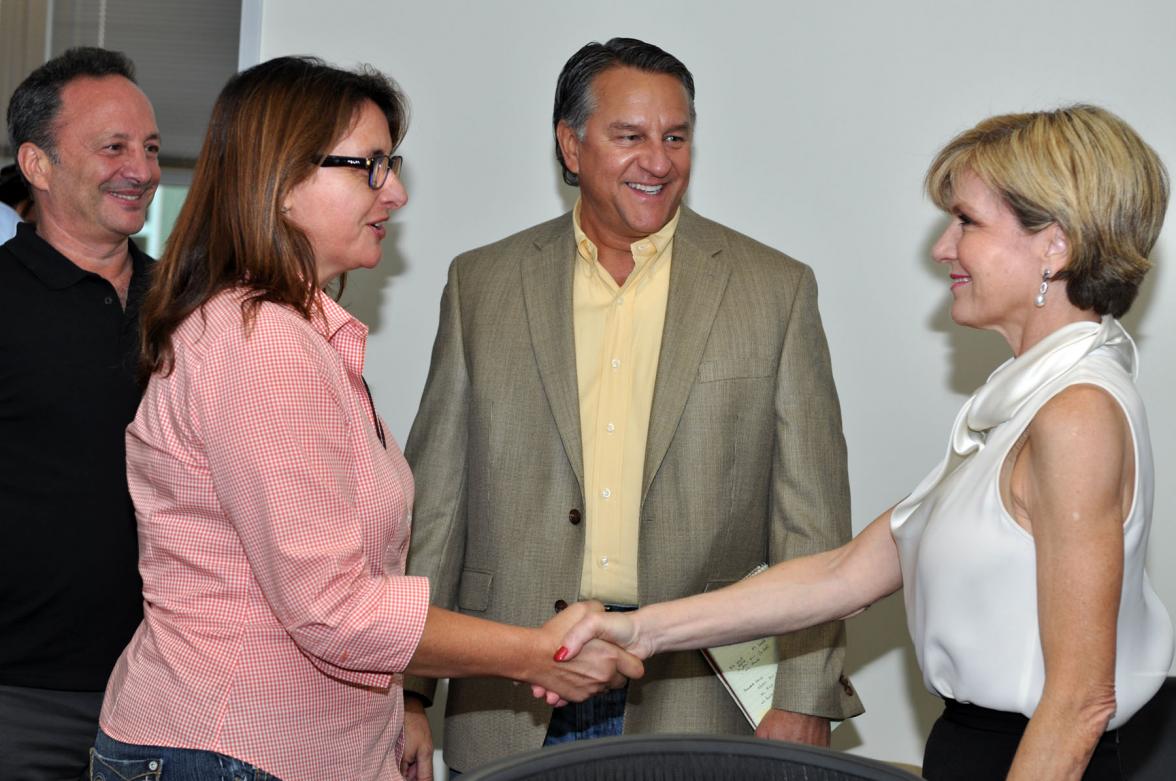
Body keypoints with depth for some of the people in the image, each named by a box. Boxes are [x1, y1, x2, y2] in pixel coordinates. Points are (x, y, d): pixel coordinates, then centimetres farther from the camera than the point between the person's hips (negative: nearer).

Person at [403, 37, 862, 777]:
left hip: (697, 702, -1)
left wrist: (806, 699, -6)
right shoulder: (481, 284, 7)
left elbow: (811, 521, 1)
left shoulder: (775, 290, 2)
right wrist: (407, 688, 3)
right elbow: (435, 501, 7)